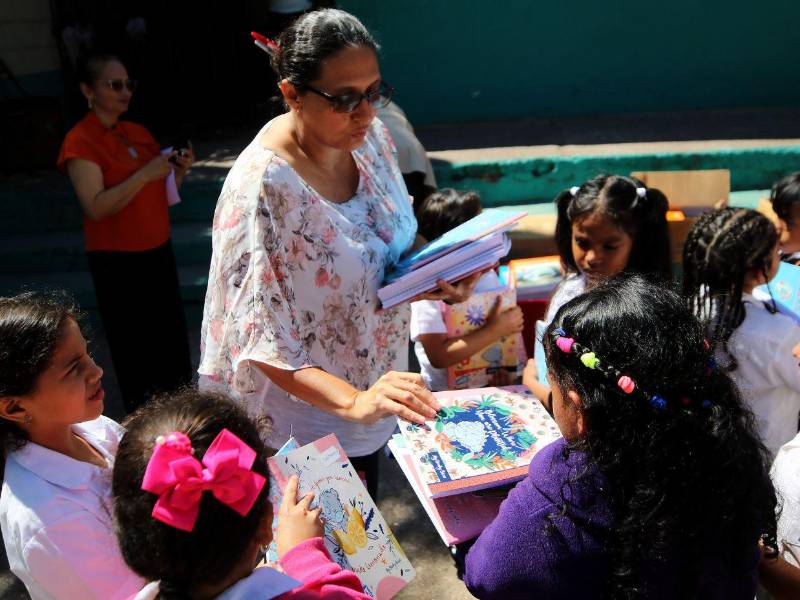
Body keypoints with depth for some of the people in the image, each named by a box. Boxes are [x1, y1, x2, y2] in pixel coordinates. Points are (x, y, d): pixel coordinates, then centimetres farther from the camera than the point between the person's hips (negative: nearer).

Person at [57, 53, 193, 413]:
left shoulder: (138, 133, 9)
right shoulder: (80, 142, -11)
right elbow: (96, 207, -21)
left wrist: (179, 171, -3)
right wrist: (145, 174, -25)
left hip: (159, 251, 7)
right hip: (118, 262, -7)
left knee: (174, 341, 14)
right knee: (135, 349, 3)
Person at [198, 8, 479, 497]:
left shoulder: (372, 137, -8)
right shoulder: (263, 187, -30)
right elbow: (262, 340, -28)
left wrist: (436, 279, -12)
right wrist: (354, 401, -40)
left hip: (370, 389, 6)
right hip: (306, 421, -6)